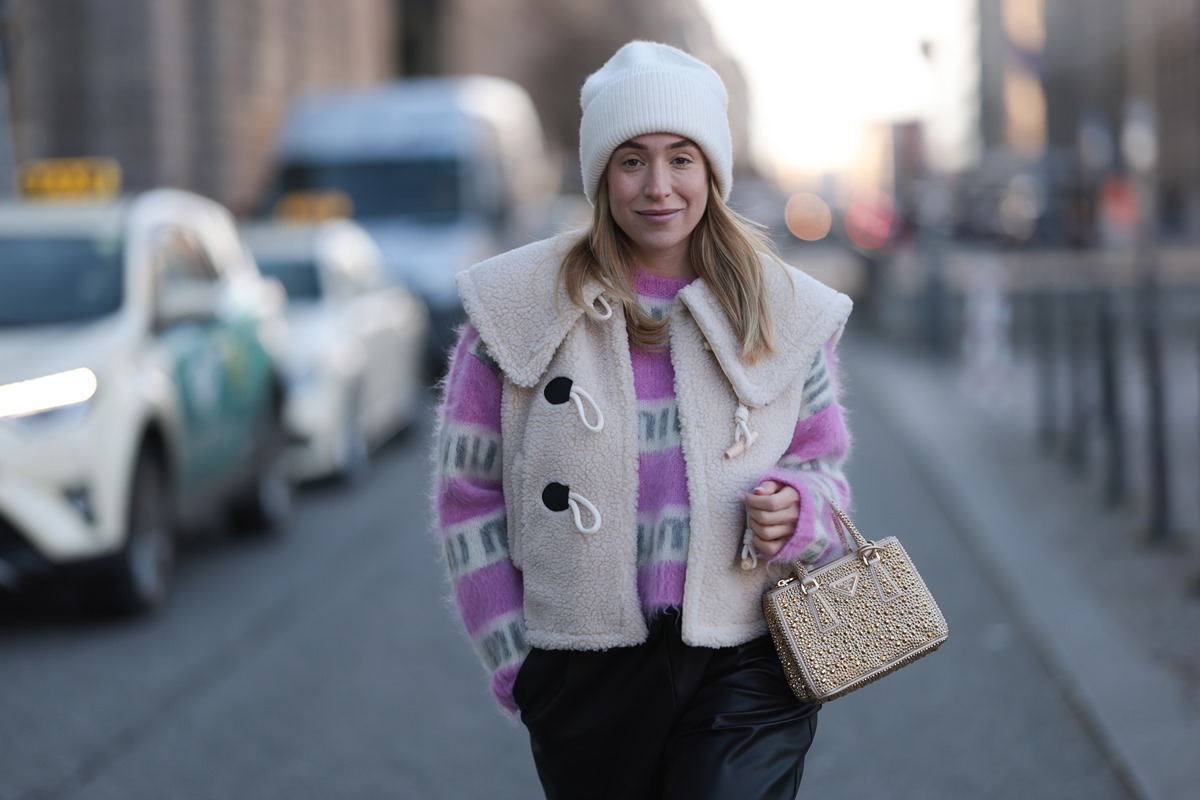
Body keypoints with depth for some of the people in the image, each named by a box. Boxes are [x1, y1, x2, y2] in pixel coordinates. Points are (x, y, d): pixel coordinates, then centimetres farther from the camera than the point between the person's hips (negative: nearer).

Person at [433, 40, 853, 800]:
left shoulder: (786, 310, 6)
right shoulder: (520, 307, 1)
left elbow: (824, 467, 15)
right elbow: (468, 492, 5)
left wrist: (797, 509, -8)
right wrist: (514, 658, 1)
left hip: (745, 665, 0)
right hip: (584, 674, 0)